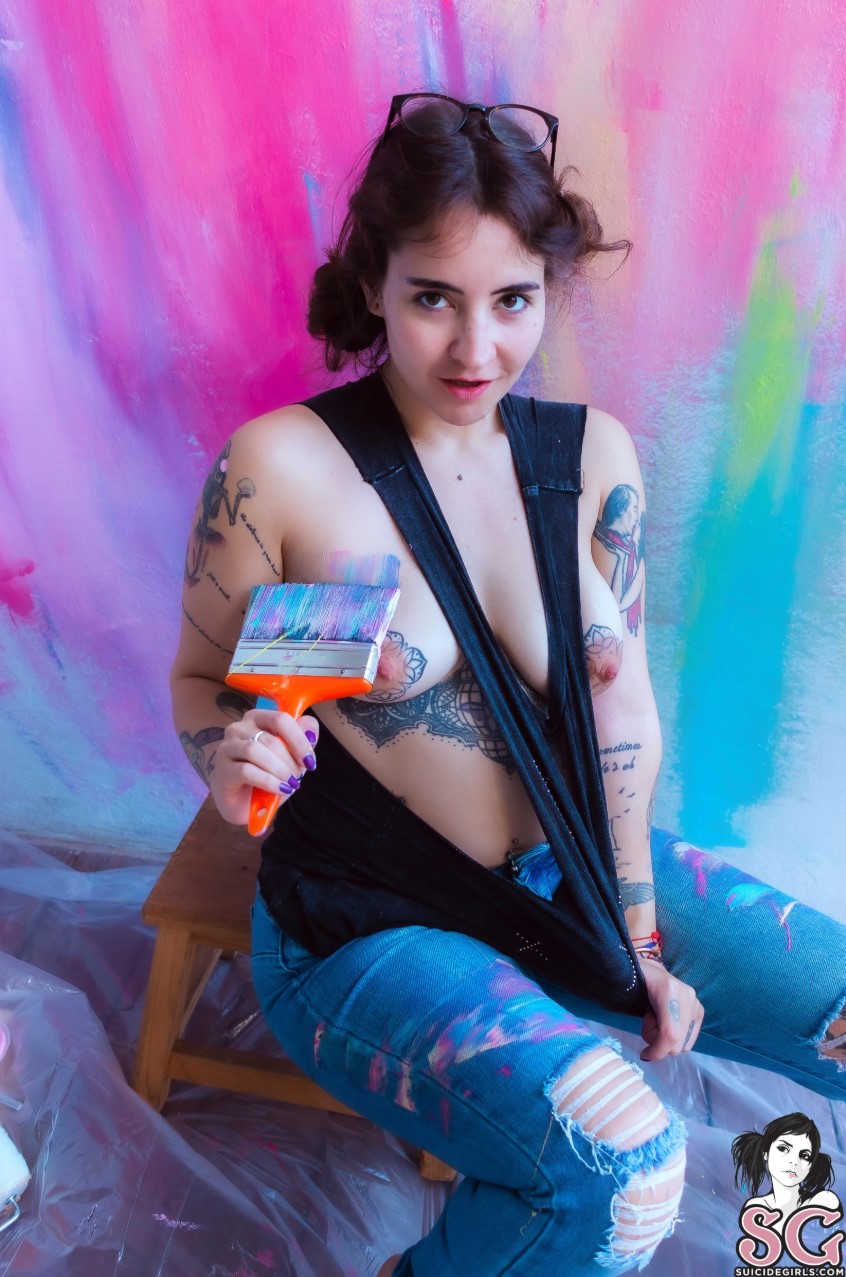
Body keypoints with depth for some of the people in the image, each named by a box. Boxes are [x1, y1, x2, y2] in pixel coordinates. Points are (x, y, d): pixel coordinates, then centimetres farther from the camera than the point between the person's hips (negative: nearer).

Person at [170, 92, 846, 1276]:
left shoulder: (593, 454, -3)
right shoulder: (279, 467, -16)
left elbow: (620, 700, 1)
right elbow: (198, 680, -4)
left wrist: (637, 931, 0)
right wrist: (234, 757, -27)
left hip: (573, 873, 5)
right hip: (369, 929, -5)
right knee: (621, 1166, -27)